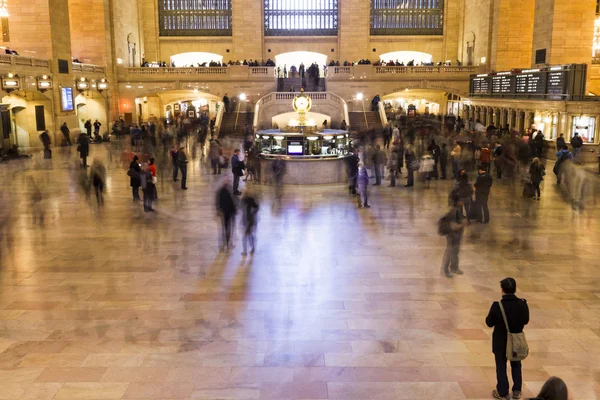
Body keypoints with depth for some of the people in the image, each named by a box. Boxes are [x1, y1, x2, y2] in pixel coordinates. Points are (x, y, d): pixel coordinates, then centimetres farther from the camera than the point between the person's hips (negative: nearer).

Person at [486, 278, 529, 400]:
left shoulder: (497, 306, -25)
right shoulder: (522, 304, -16)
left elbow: (489, 323, -12)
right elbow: (526, 321, -1)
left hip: (501, 342, -3)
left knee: (501, 367, 15)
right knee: (516, 365, 24)